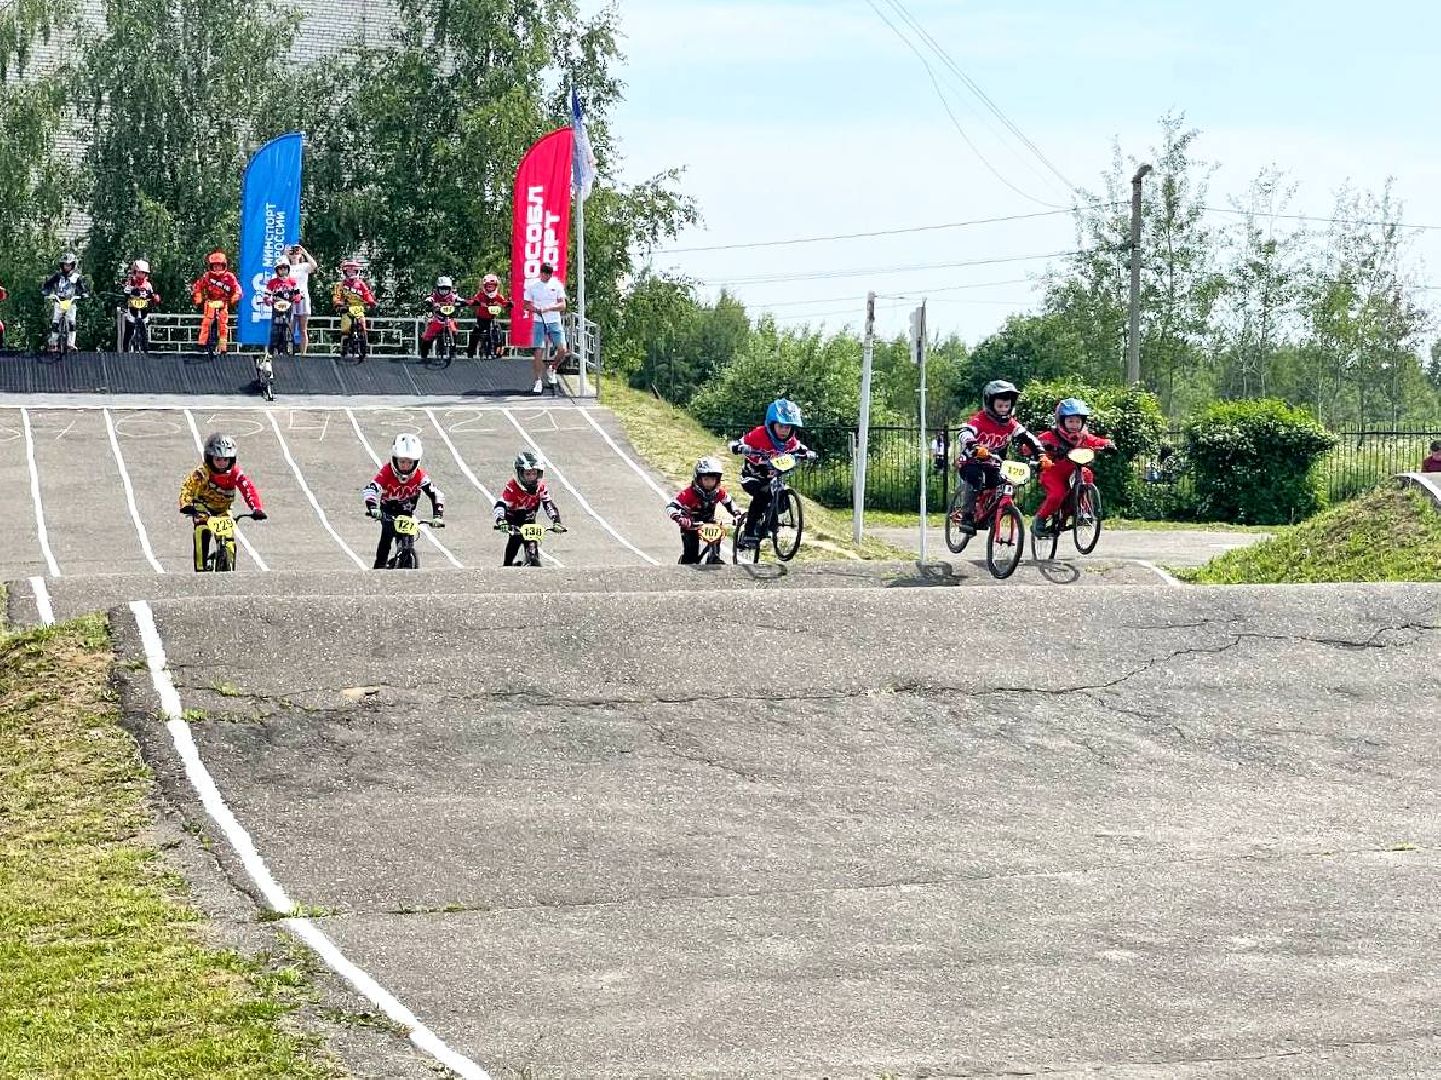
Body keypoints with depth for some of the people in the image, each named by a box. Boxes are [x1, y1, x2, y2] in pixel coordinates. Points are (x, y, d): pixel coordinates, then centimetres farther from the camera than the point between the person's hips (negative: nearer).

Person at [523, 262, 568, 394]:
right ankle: (538, 382, 0)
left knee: (562, 350, -9)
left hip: (555, 322, 1)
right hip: (539, 322, -1)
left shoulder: (557, 285, 2)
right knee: (539, 352, -7)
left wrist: (548, 309, -21)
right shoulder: (532, 286, 2)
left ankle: (551, 369, 20)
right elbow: (527, 305, 6)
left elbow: (562, 305, -4)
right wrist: (535, 309, -16)